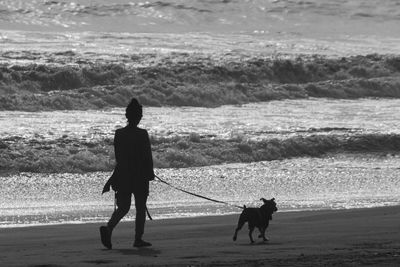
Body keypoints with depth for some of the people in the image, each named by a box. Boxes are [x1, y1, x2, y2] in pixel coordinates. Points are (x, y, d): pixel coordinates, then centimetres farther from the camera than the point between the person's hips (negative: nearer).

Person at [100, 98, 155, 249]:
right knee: (140, 207, 9)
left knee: (123, 207, 10)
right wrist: (150, 174, -1)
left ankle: (108, 228, -14)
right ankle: (138, 239, 11)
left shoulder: (119, 133, 2)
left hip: (122, 174, 4)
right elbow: (147, 157, -11)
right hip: (139, 176, -4)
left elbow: (118, 157, 10)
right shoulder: (142, 134, -12)